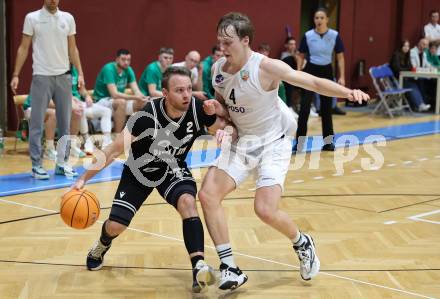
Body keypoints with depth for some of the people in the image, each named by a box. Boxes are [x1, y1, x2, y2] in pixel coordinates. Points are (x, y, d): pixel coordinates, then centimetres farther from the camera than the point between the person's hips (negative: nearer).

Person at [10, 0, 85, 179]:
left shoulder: (68, 18, 7)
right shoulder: (32, 18, -1)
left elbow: (73, 49, 11)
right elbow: (23, 48, 1)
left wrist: (80, 73, 4)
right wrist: (16, 75, -5)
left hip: (63, 76, 3)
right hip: (41, 76, -3)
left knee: (64, 123, 6)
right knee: (37, 123, -2)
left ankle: (62, 163, 15)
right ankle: (36, 165, 5)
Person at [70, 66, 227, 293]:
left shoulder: (197, 109, -25)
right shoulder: (147, 116, -33)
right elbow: (115, 149, -25)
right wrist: (84, 178, -29)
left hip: (173, 169, 1)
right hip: (140, 170, -1)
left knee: (187, 201, -30)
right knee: (115, 225, -1)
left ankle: (199, 267, -32)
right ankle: (101, 247, 38)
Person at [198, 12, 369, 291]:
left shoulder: (266, 67, -21)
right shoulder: (218, 69, -4)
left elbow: (314, 82, -23)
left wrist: (348, 92, -40)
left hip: (272, 143, -6)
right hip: (241, 141, 6)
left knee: (265, 210, -19)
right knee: (208, 195, -9)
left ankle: (302, 243, 17)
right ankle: (230, 269, 1)